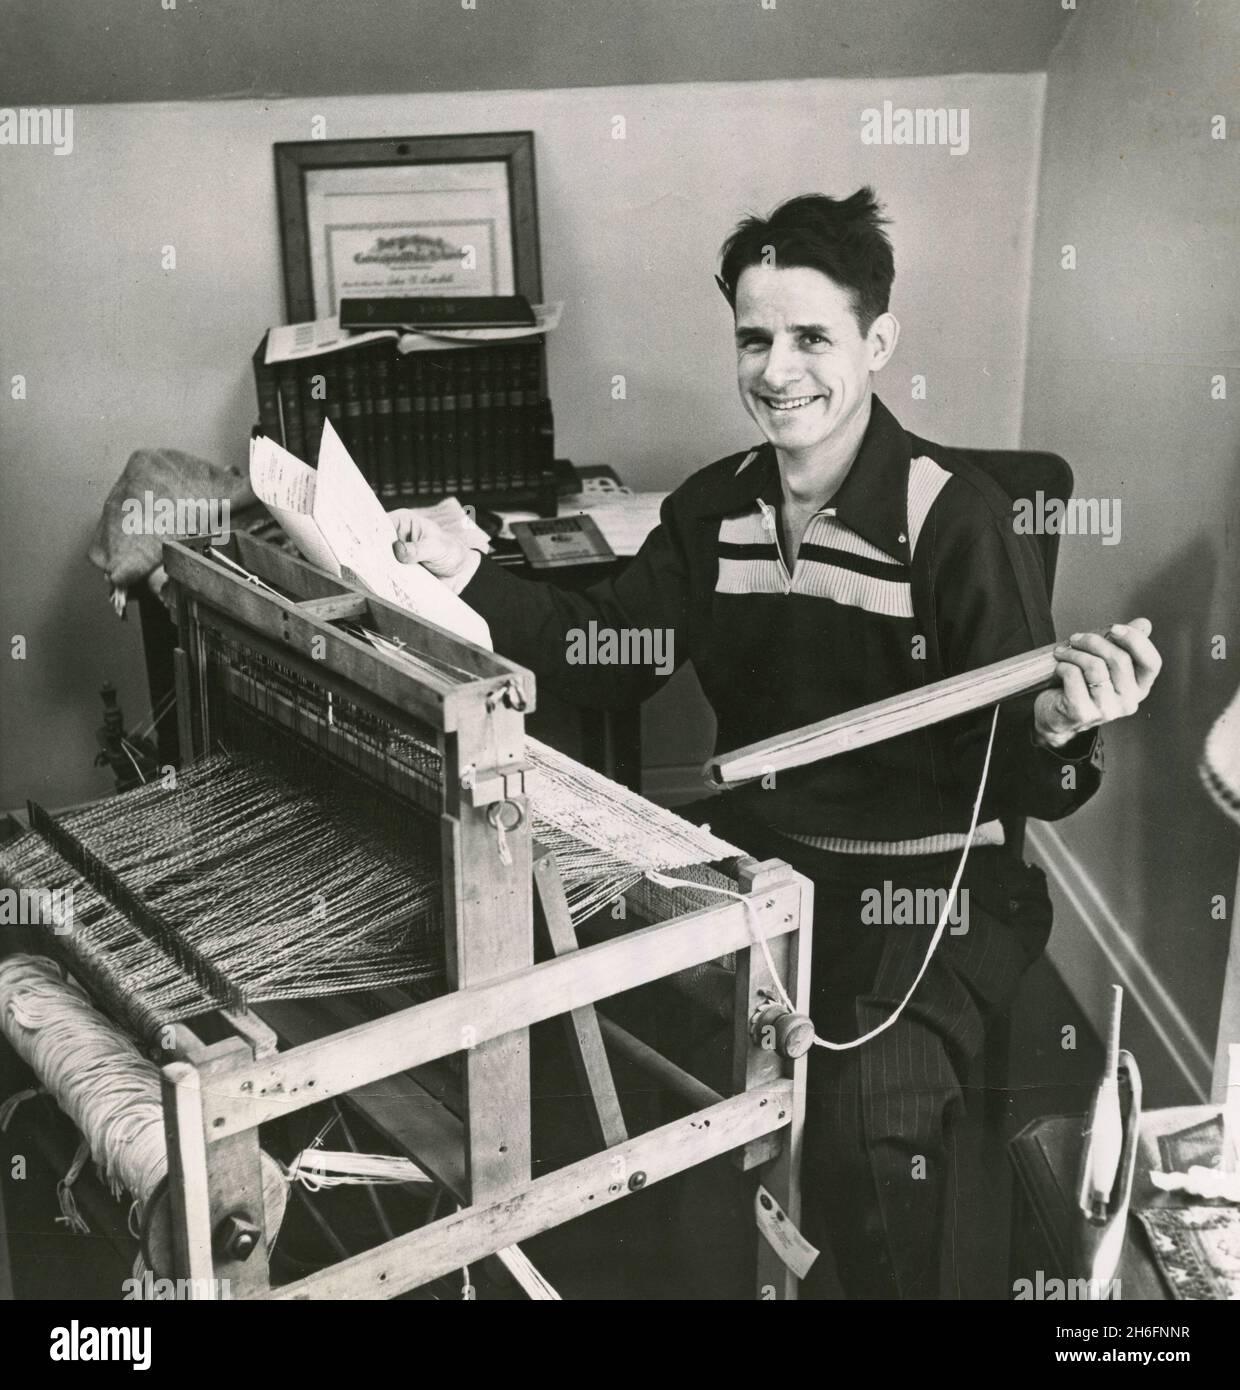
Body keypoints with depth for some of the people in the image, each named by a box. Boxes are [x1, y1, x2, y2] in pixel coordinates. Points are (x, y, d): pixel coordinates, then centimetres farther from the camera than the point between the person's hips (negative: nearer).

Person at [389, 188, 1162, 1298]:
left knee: (864, 1115, -30)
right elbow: (614, 656, 8)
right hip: (753, 850, 6)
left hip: (929, 882, -6)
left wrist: (1056, 729, -37)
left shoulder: (957, 520, -15)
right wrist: (469, 574, -2)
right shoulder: (716, 505, 4)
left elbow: (1012, 776, -14)